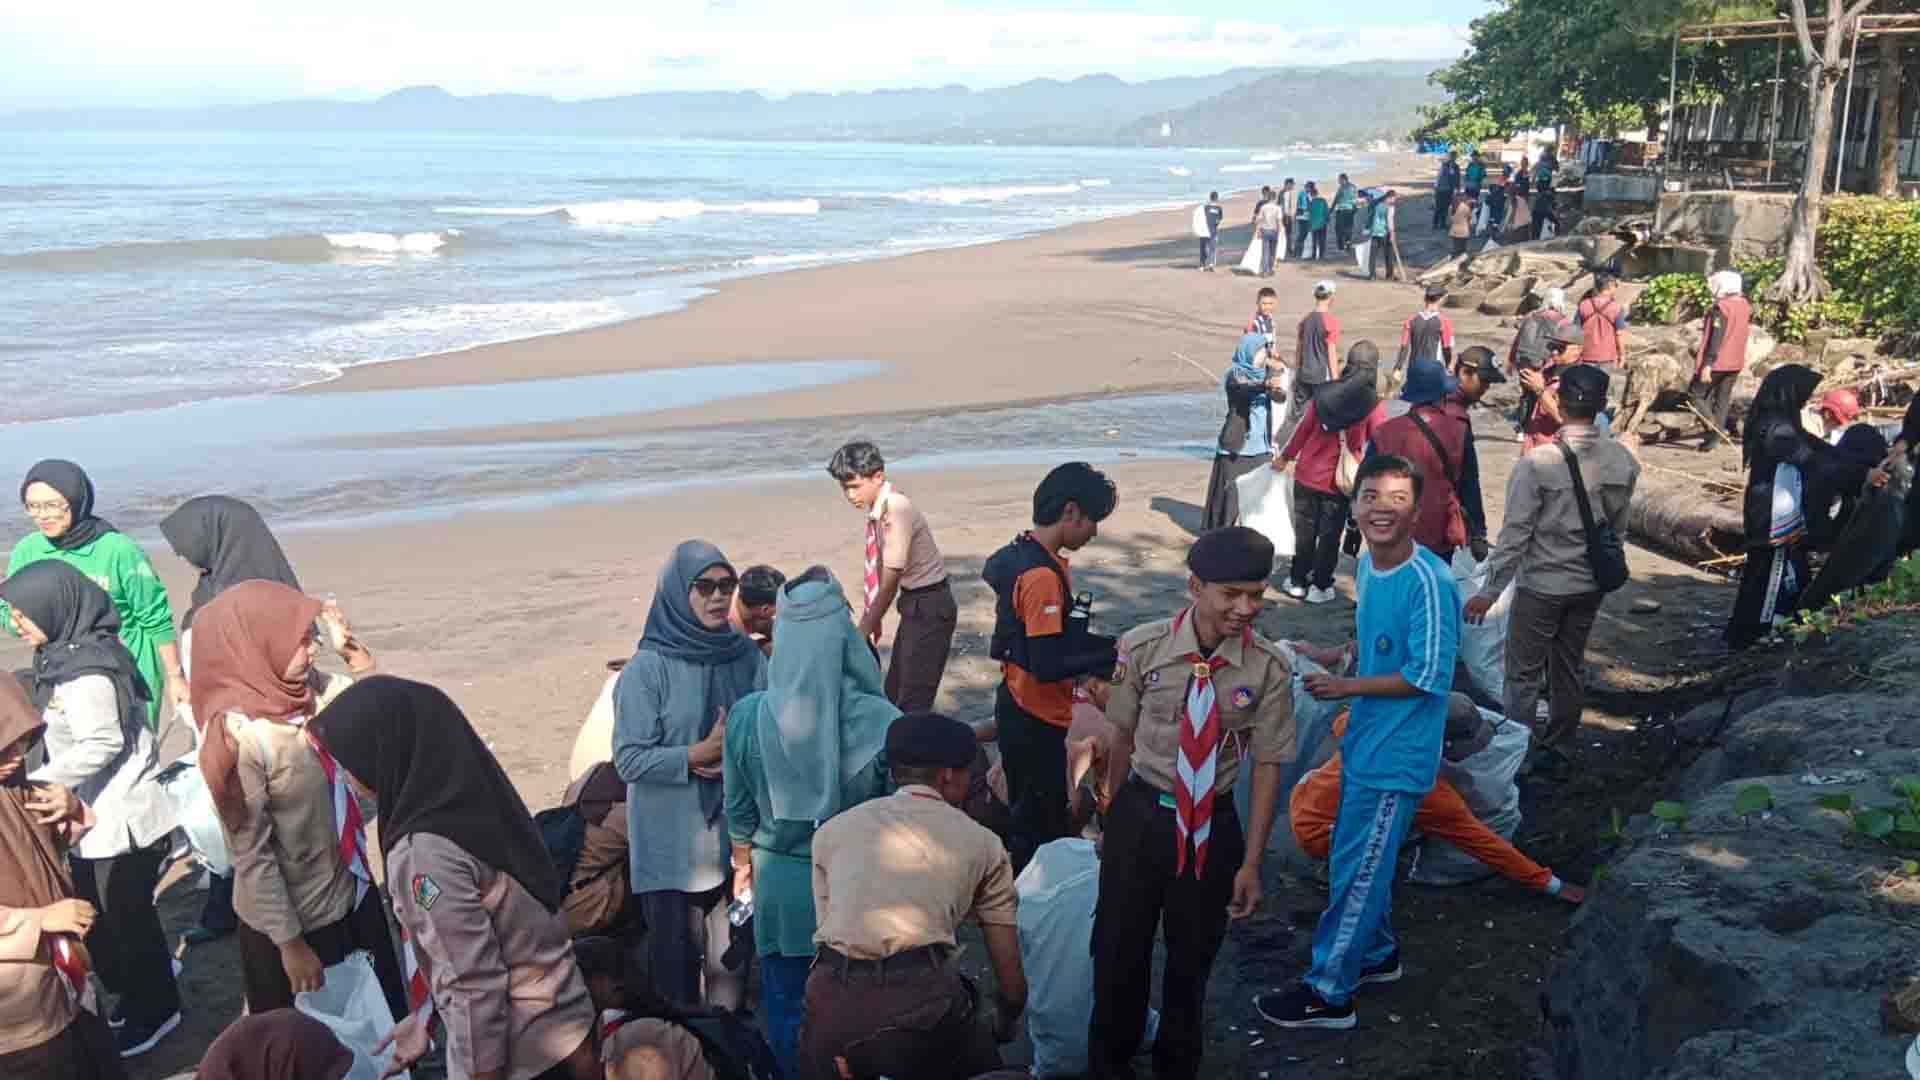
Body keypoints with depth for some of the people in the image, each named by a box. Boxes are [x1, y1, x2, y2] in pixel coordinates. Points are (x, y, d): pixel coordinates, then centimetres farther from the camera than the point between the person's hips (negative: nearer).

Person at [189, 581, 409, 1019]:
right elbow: (251, 855, -21)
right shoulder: (237, 735, -25)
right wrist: (290, 943, -17)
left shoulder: (312, 690, -7)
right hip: (295, 920, -6)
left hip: (354, 893, 6)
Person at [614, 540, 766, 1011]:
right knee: (678, 961, 7)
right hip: (672, 846, -3)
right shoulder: (647, 669, -11)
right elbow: (629, 760, -13)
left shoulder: (746, 655, 2)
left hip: (736, 836, 4)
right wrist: (701, 752, -16)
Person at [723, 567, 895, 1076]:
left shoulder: (747, 716, -16)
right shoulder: (878, 720, -24)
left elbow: (739, 810, -2)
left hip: (781, 881, 1)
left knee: (787, 1000, 22)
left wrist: (743, 864, 17)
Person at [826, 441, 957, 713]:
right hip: (914, 602, 9)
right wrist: (869, 617, 9)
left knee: (914, 699, -5)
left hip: (930, 606, -9)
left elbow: (890, 582, -21)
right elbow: (879, 571, 7)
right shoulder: (877, 509, 0)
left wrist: (863, 632, -14)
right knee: (894, 693, 17)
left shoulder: (896, 511, -25)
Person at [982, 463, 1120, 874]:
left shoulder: (1023, 554, 6)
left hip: (1020, 711, 10)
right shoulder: (1042, 576, -25)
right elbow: (1047, 666, -27)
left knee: (1027, 818, 20)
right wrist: (1110, 656, -17)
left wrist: (1108, 646, 4)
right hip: (1036, 722, -10)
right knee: (1040, 828, 4)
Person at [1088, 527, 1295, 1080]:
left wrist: (1251, 863, -5)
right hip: (1140, 815, 0)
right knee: (1120, 948, 15)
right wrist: (1112, 821, 8)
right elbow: (1122, 738, -3)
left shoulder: (1268, 668, -16)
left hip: (1213, 825, 0)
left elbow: (1267, 766, -8)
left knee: (1193, 956, 18)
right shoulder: (1143, 648, -16)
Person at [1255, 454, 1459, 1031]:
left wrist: (1348, 686, -18)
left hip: (1395, 757, -8)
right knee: (1361, 862, 22)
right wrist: (1332, 658, 7)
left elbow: (1430, 677, -23)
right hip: (1364, 743, 8)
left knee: (1354, 874, 3)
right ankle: (1377, 955, 42)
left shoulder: (1429, 581, -24)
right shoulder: (1367, 562, 2)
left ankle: (1329, 993, 17)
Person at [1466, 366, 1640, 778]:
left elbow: (1515, 533, -20)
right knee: (1569, 668, 19)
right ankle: (1559, 755, 31)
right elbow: (1618, 527, 3)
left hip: (1542, 585, -5)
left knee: (1524, 674, 8)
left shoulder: (1537, 462, -21)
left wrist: (1489, 591, -13)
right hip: (1591, 584, 5)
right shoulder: (1622, 461, -7)